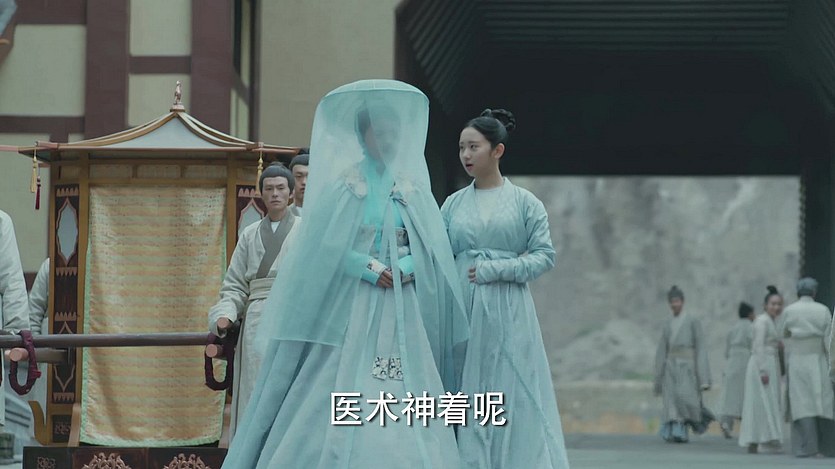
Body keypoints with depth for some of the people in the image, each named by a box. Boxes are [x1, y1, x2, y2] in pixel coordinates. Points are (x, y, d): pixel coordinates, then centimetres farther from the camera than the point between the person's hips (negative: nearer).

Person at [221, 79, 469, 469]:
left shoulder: (413, 189, 11)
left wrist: (402, 269, -14)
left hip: (400, 315, 3)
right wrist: (368, 267, -15)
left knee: (402, 413, -5)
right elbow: (321, 246, -7)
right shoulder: (342, 185, 3)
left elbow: (433, 251, 4)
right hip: (349, 310, -3)